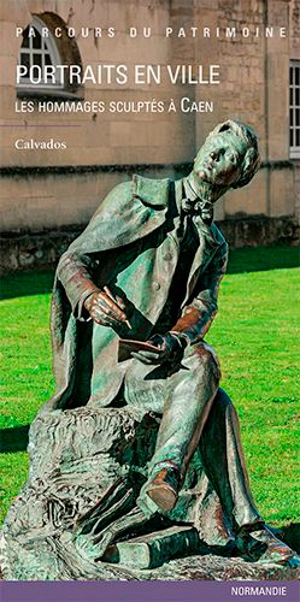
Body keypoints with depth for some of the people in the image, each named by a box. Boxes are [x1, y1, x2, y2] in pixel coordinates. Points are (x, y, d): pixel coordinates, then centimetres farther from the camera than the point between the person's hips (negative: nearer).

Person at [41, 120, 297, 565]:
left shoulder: (215, 246, 19)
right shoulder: (137, 198, 6)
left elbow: (203, 305, -1)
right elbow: (72, 261, -1)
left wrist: (174, 339, -26)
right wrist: (91, 297, -27)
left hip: (157, 361, 5)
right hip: (107, 363, -5)